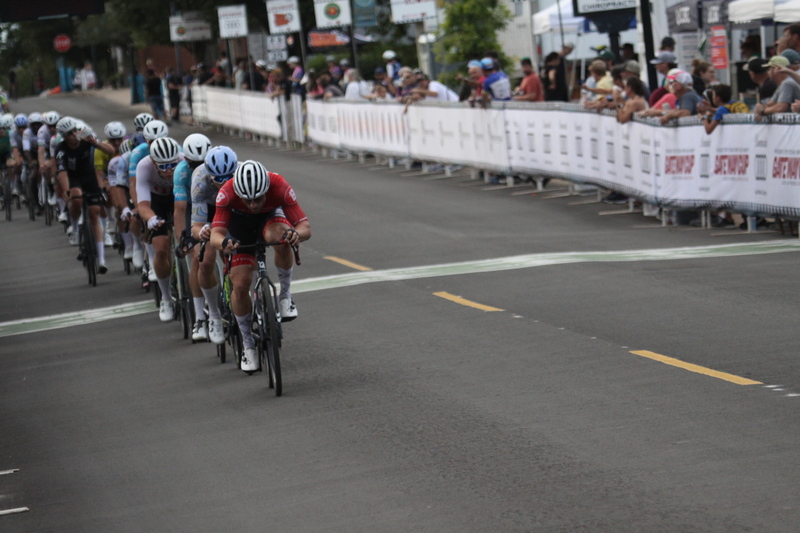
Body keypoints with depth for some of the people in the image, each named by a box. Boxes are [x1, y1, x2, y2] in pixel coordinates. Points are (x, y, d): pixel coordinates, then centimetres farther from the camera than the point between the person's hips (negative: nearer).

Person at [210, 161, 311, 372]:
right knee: (240, 284, -13)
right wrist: (224, 242, -64)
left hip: (270, 216, -1)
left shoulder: (280, 187, -36)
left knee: (280, 237, -38)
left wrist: (296, 234, -61)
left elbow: (306, 228, -38)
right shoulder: (227, 193, -36)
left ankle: (285, 295, -14)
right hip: (240, 223, 1)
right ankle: (248, 344, 8)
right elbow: (215, 235, -41)